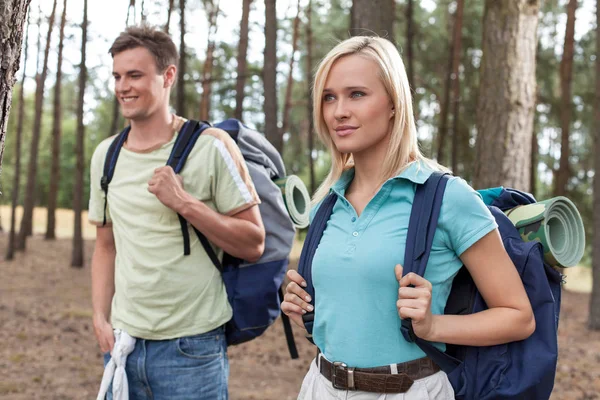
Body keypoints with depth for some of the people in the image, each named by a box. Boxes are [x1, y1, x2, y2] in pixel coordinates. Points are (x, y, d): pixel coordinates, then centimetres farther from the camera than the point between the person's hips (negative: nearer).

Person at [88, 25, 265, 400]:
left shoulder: (211, 146, -9)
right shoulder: (106, 155, 7)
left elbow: (253, 245, -10)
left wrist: (184, 203, -20)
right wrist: (101, 318, 3)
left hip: (191, 348, -4)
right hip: (123, 341, 5)